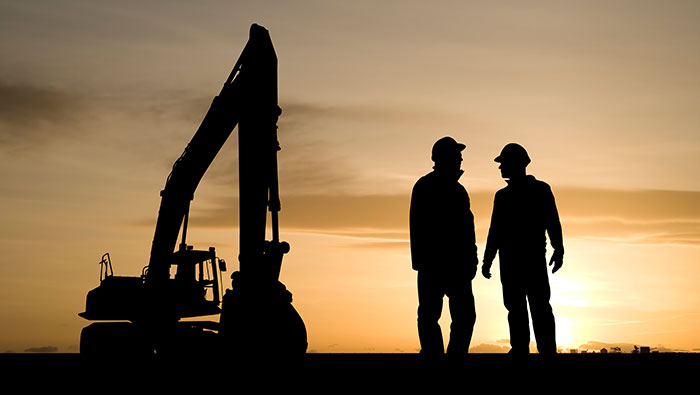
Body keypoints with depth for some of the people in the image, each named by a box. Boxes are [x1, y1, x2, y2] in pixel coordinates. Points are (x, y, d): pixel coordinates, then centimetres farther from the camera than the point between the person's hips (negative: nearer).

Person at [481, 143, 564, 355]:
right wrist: (487, 260, 16)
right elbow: (494, 231, 21)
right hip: (509, 260, 5)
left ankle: (547, 350, -11)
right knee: (515, 309, 2)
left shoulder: (540, 190, 6)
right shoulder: (502, 195, 19)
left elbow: (552, 222, 1)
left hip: (534, 258, -5)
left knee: (539, 307, -10)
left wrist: (558, 250, -12)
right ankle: (520, 349, 4)